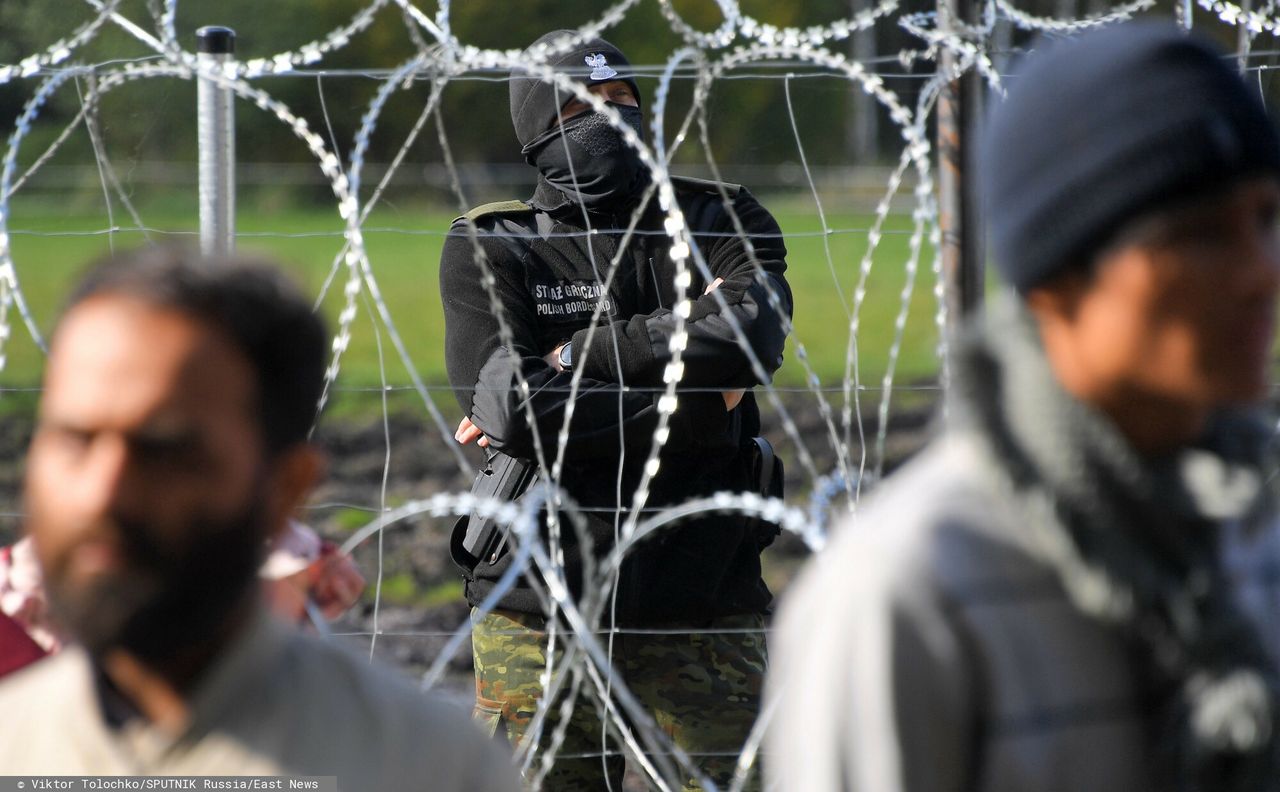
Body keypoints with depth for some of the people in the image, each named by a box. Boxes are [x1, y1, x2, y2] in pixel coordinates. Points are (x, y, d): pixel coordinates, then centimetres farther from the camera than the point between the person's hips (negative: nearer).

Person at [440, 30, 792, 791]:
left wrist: (576, 355, -12)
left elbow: (751, 337, -14)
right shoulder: (489, 248, 3)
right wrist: (695, 411, -12)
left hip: (703, 610, 1)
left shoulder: (723, 221, 8)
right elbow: (511, 410, -13)